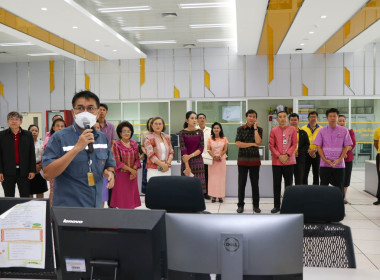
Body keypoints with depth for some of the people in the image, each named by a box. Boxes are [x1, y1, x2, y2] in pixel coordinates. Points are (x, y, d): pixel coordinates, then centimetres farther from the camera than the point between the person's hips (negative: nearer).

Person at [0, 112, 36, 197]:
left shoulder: (28, 135, 4)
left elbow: (32, 154, 3)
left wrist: (32, 170, -3)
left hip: (24, 172, 0)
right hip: (8, 172, 0)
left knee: (25, 197, 4)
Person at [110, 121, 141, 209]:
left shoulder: (134, 144, 6)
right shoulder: (116, 145, -5)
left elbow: (137, 159, 7)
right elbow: (117, 161, -9)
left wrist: (134, 169, -10)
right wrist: (130, 169, -13)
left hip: (132, 175, 4)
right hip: (121, 174, -3)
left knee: (131, 195, 6)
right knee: (122, 196, -1)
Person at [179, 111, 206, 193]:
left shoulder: (200, 132, 6)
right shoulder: (182, 133, -3)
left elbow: (201, 148, 0)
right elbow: (183, 150, -10)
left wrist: (191, 155, -15)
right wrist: (187, 167, -17)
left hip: (198, 162, 3)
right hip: (186, 162, -2)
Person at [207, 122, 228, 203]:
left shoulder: (224, 139, 4)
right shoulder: (210, 139, 4)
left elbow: (225, 149, 1)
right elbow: (208, 149, -1)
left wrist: (219, 156, -12)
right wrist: (214, 156, -14)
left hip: (221, 159, 0)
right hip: (212, 160, 0)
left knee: (221, 177, 0)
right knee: (212, 177, -1)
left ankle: (220, 196, 6)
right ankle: (213, 196, 4)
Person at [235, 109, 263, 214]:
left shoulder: (259, 129, 5)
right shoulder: (240, 129, 4)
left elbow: (258, 142, -12)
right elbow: (238, 144, -7)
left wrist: (255, 128, -8)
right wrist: (252, 144, -9)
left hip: (255, 160, 0)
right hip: (242, 159, 0)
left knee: (255, 183, 6)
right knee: (241, 183, 3)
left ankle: (256, 205, 17)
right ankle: (240, 205, 14)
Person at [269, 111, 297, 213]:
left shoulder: (292, 129, 3)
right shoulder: (273, 130, 4)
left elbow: (294, 144, 1)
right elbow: (271, 145, 2)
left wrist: (287, 155, -11)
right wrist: (279, 156, -9)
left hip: (289, 161, 0)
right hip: (276, 161, 1)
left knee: (289, 183, 6)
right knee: (276, 183, 4)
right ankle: (277, 206, 12)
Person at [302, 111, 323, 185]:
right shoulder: (303, 129, 5)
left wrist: (315, 149, -19)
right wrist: (309, 151, -15)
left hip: (317, 153, 1)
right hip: (306, 153, -1)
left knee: (316, 173, 7)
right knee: (304, 173, -1)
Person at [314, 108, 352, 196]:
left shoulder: (344, 131, 3)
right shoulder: (322, 131, 4)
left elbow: (346, 147, 2)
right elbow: (319, 147, 2)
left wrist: (339, 160, -11)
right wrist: (325, 160, -9)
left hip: (339, 165, 0)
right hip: (324, 164, 0)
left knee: (339, 187, 5)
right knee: (323, 186, 4)